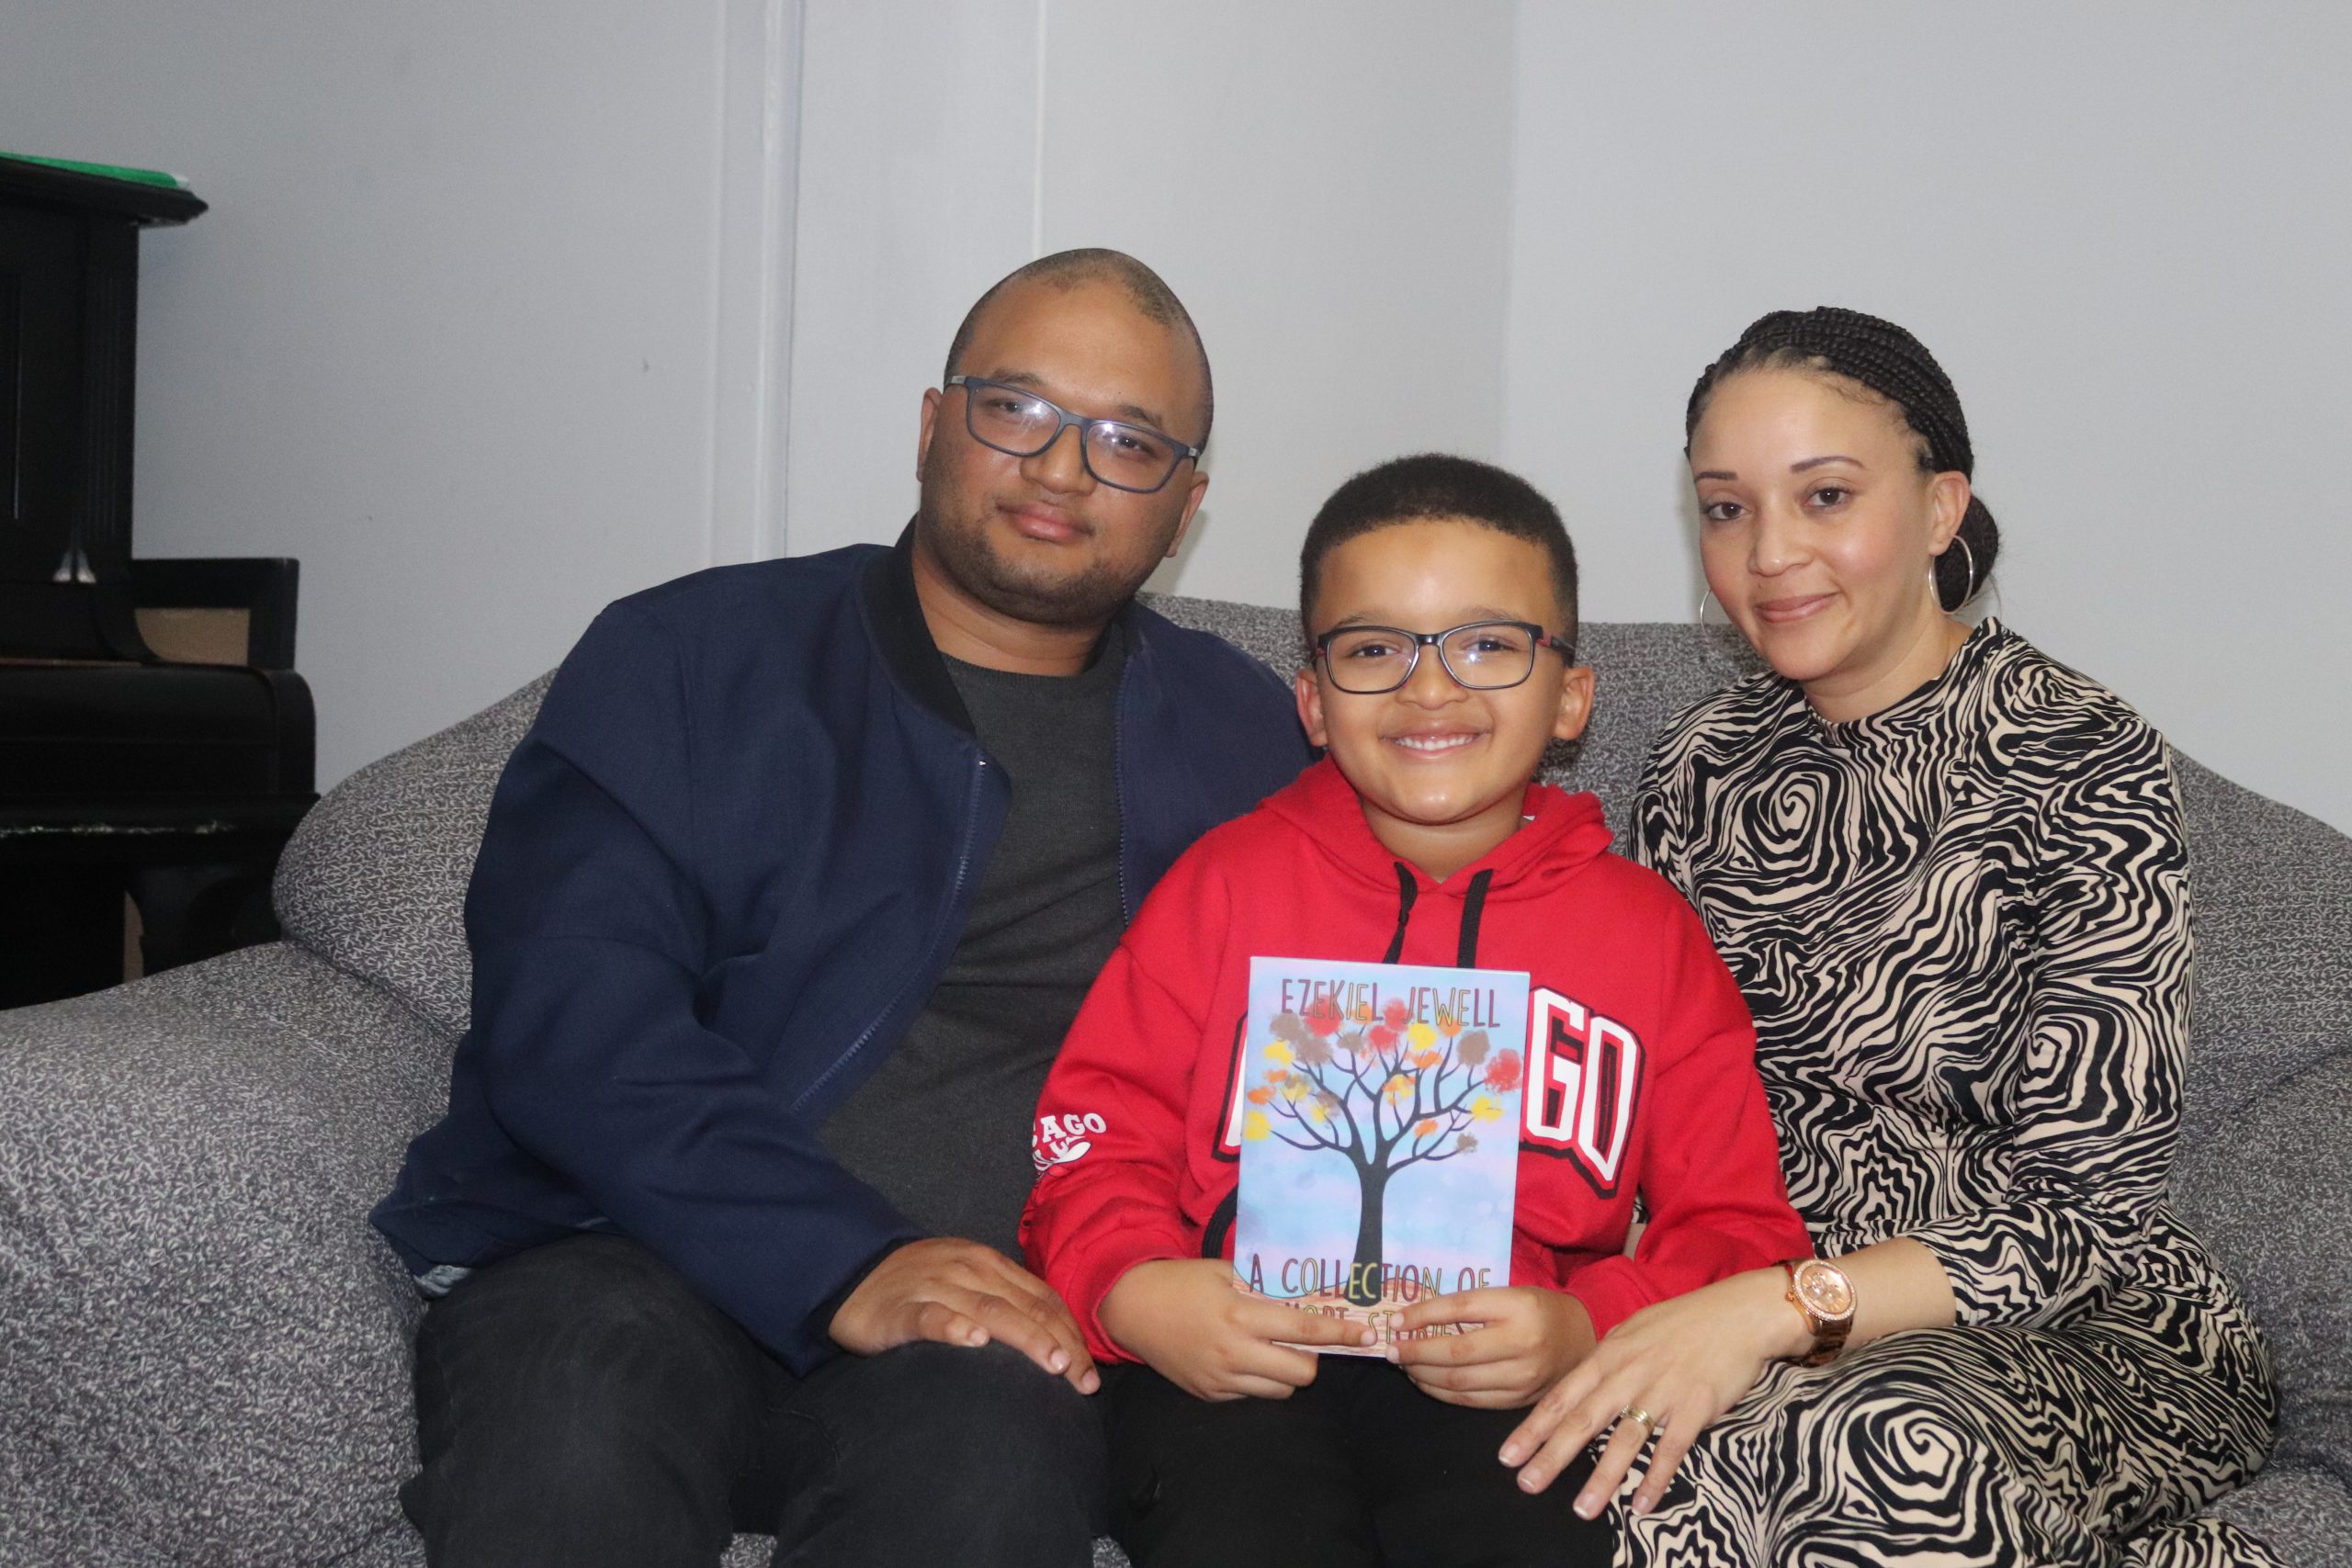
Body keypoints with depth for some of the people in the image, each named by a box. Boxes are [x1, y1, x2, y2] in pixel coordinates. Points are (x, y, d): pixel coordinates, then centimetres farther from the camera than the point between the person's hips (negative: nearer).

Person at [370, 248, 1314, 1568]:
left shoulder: (1242, 738, 16)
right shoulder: (686, 663, 7)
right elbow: (570, 1015, -5)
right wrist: (839, 1263, -18)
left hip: (994, 1311, 2)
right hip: (631, 1260, -1)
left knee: (990, 1460, -32)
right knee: (580, 1421, -34)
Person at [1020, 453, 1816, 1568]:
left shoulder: (1649, 929, 14)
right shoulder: (1230, 879, 14)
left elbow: (1736, 1226, 10)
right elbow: (1098, 1133, 10)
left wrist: (1586, 1330, -11)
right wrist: (1133, 1290, -11)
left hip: (1509, 1389, 1)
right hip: (1239, 1364, 0)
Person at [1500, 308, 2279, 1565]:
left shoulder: (2090, 775, -11)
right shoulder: (1697, 773, 6)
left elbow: (2084, 1213, -15)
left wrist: (1784, 1307, -29)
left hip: (2073, 1323, -3)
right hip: (1743, 1283, 4)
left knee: (1894, 1435, -37)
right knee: (1614, 1435, -29)